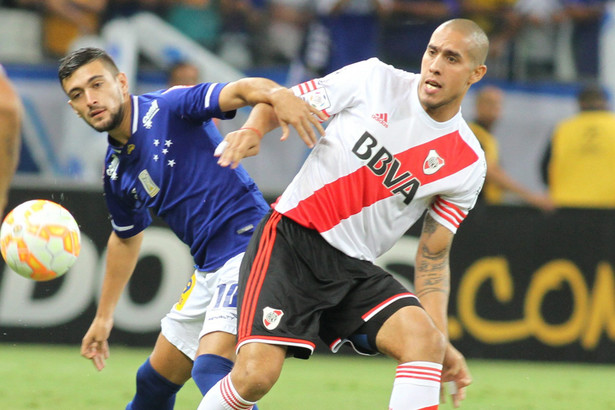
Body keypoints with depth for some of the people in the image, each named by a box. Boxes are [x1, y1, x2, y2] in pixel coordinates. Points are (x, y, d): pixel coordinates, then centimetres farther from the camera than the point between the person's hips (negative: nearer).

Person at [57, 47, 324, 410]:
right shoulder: (115, 170, 11)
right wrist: (104, 316, 32)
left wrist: (276, 94, -49)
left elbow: (239, 91, -26)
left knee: (210, 370, -25)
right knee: (154, 381, 20)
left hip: (248, 244, -9)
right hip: (209, 268, 9)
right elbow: (126, 237, 28)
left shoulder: (169, 108, -11)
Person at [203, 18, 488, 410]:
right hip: (289, 243, -3)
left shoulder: (468, 166, 2)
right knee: (256, 374, -19)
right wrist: (253, 130, -17)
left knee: (425, 339, -24)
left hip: (355, 271, 3)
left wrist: (442, 340, -1)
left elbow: (433, 256, 7)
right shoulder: (373, 80, -2)